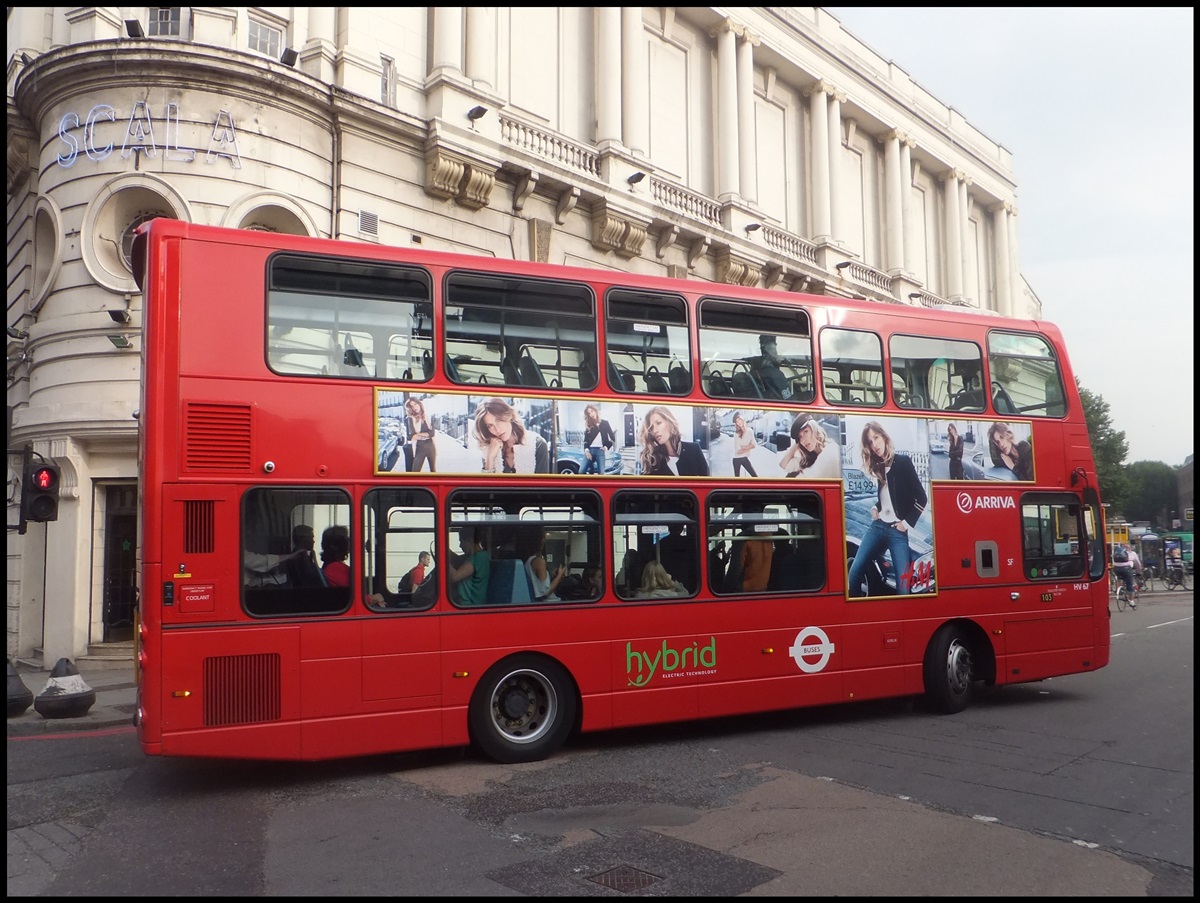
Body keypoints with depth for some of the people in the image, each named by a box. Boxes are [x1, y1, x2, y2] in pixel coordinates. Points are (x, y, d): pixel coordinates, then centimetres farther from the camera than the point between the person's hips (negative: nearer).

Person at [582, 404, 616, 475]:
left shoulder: (605, 423, 9)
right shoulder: (588, 425, 14)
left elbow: (613, 438, 9)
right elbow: (585, 440, 11)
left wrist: (606, 447, -1)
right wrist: (586, 450, -5)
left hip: (600, 451, -3)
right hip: (590, 450, 3)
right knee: (582, 471, -12)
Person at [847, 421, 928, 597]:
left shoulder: (903, 461, -4)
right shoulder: (878, 466, 14)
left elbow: (922, 499, -5)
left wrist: (907, 522, -8)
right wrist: (875, 507, 9)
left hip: (897, 530, -5)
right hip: (877, 526, 6)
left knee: (903, 584, -12)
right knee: (854, 574, -5)